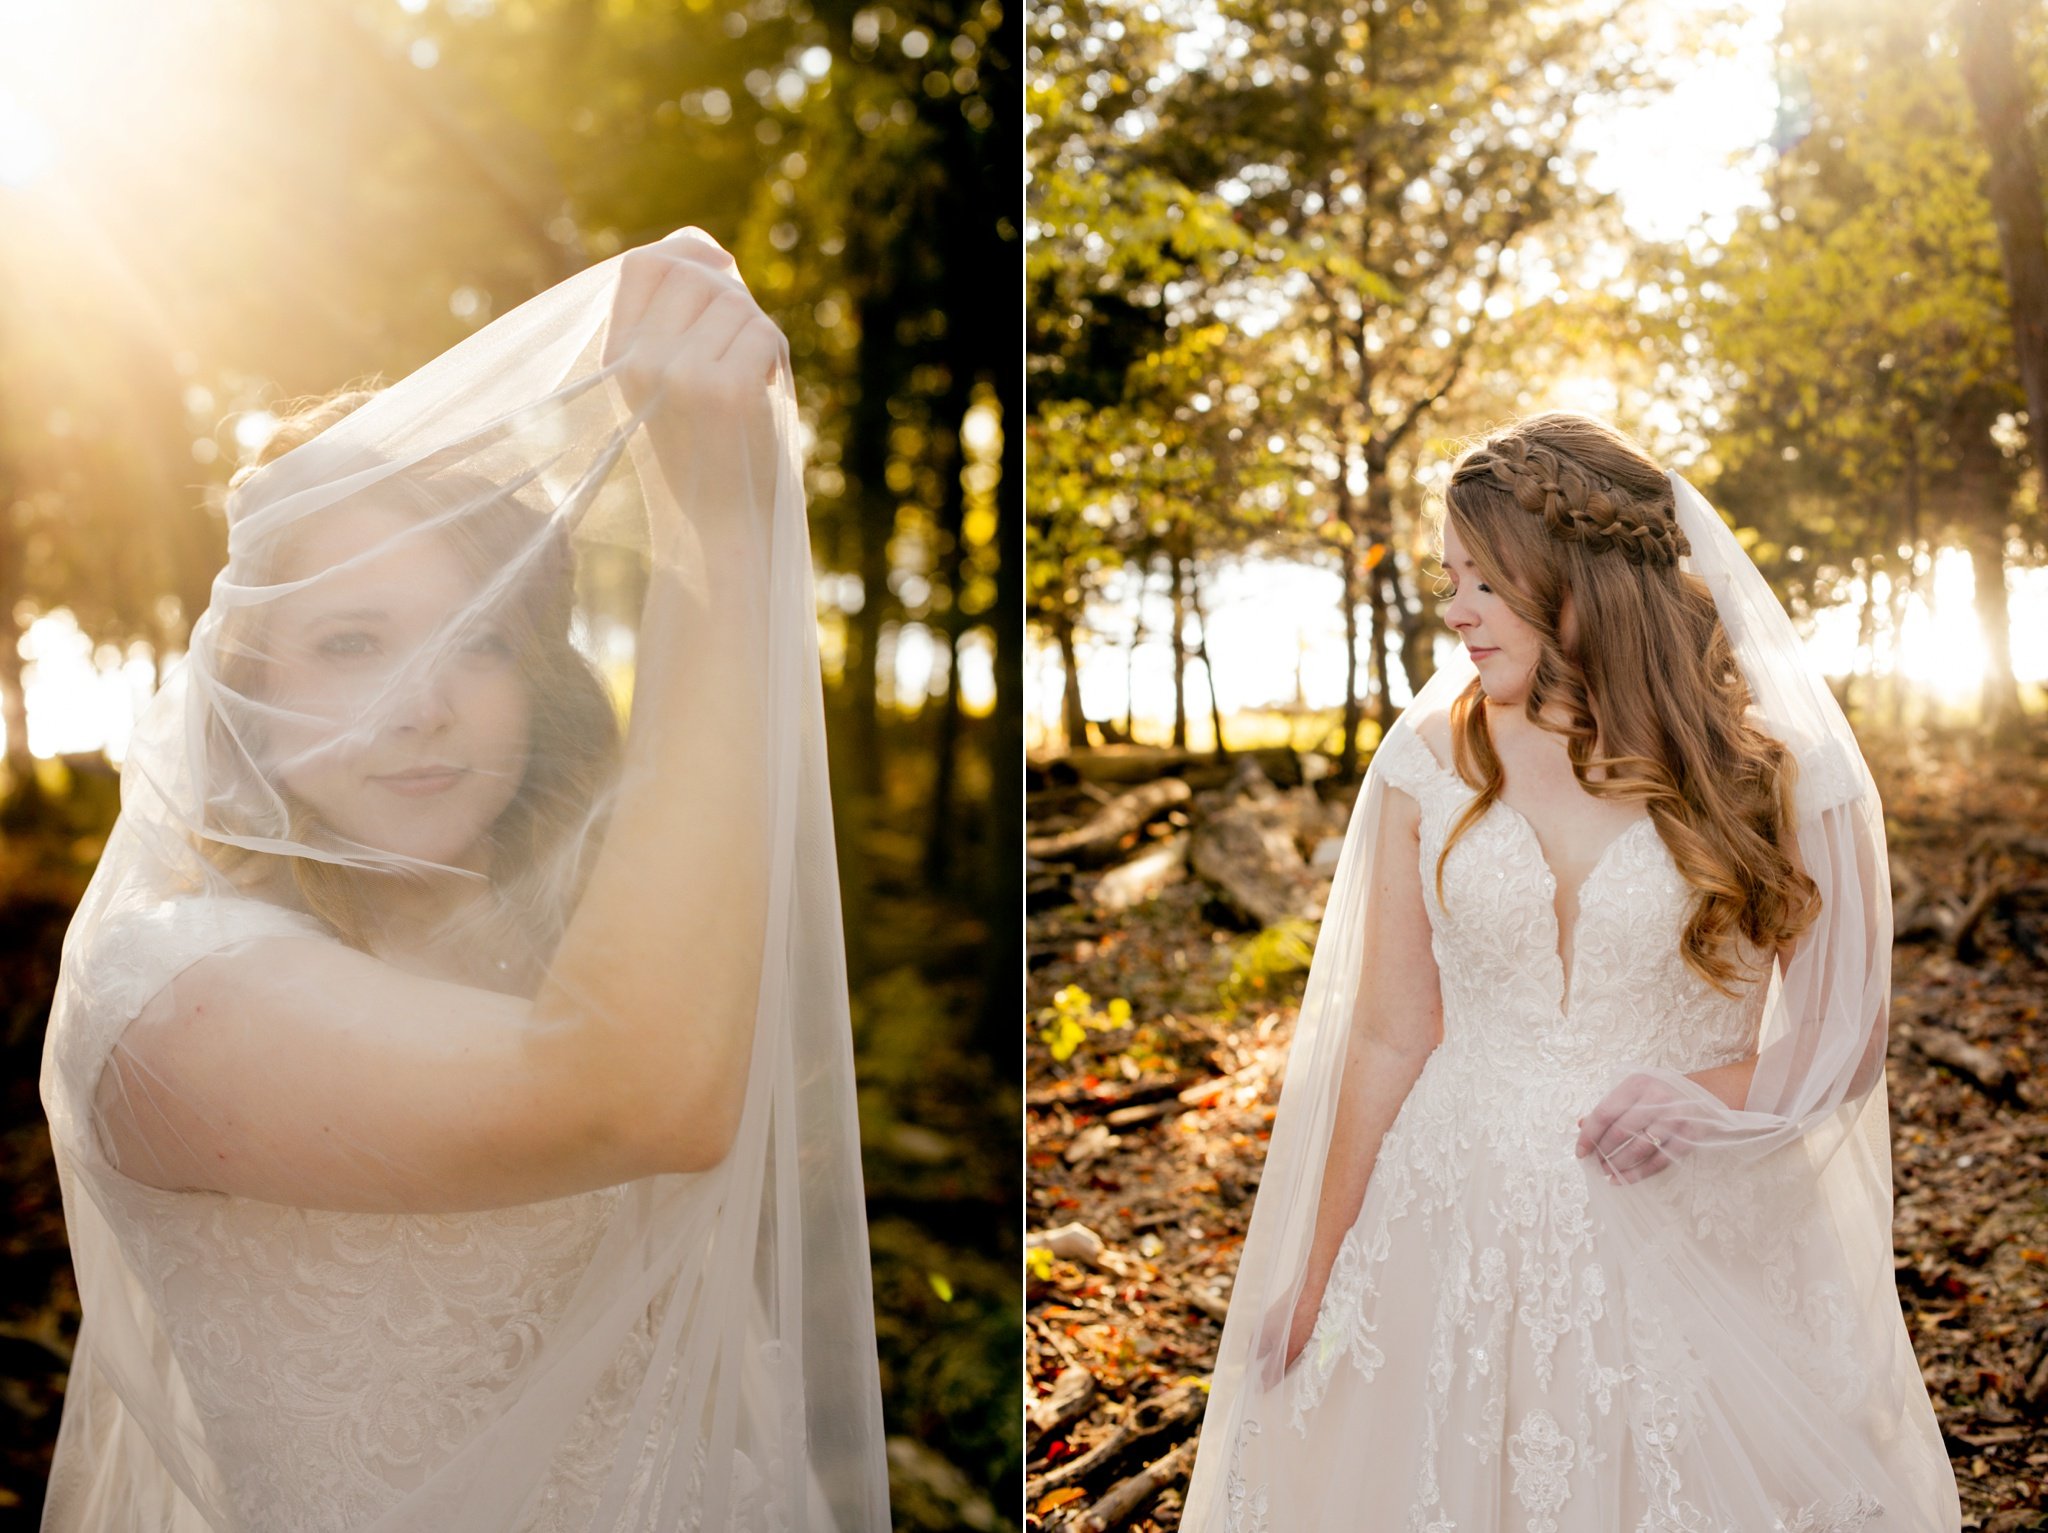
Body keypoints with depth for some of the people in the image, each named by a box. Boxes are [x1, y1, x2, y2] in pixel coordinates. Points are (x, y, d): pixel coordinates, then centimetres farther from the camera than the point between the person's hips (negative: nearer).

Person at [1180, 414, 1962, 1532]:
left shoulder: (1771, 770, -7)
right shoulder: (1431, 757, -2)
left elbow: (1843, 1037, 2)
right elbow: (1389, 1035, 2)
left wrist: (1710, 1094, -19)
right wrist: (1318, 1271, 6)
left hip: (1693, 1257, -1)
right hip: (1456, 1239, 1)